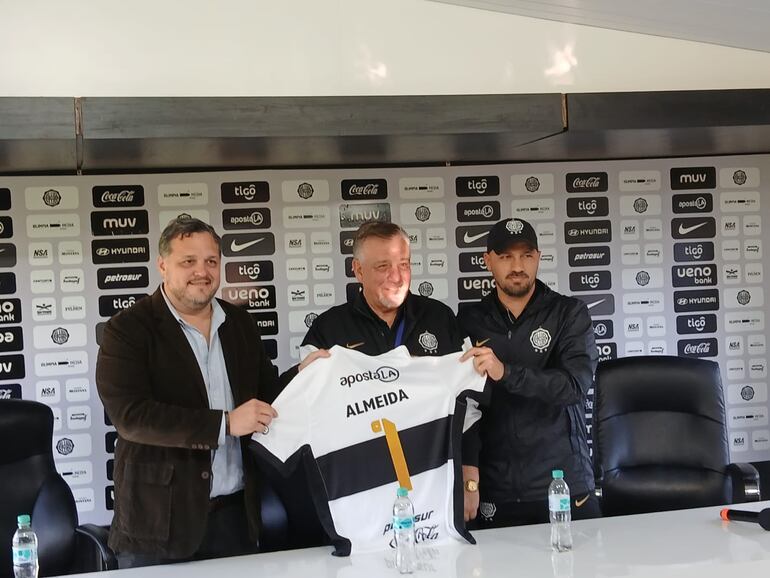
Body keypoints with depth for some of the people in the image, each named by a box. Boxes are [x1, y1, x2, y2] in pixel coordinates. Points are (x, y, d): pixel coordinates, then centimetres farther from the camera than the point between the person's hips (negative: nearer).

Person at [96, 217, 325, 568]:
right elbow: (131, 416, -19)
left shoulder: (240, 323, 9)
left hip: (235, 513, 5)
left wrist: (302, 374, -3)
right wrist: (225, 423, -21)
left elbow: (265, 395, 17)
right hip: (160, 519, -4)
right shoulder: (128, 329, -8)